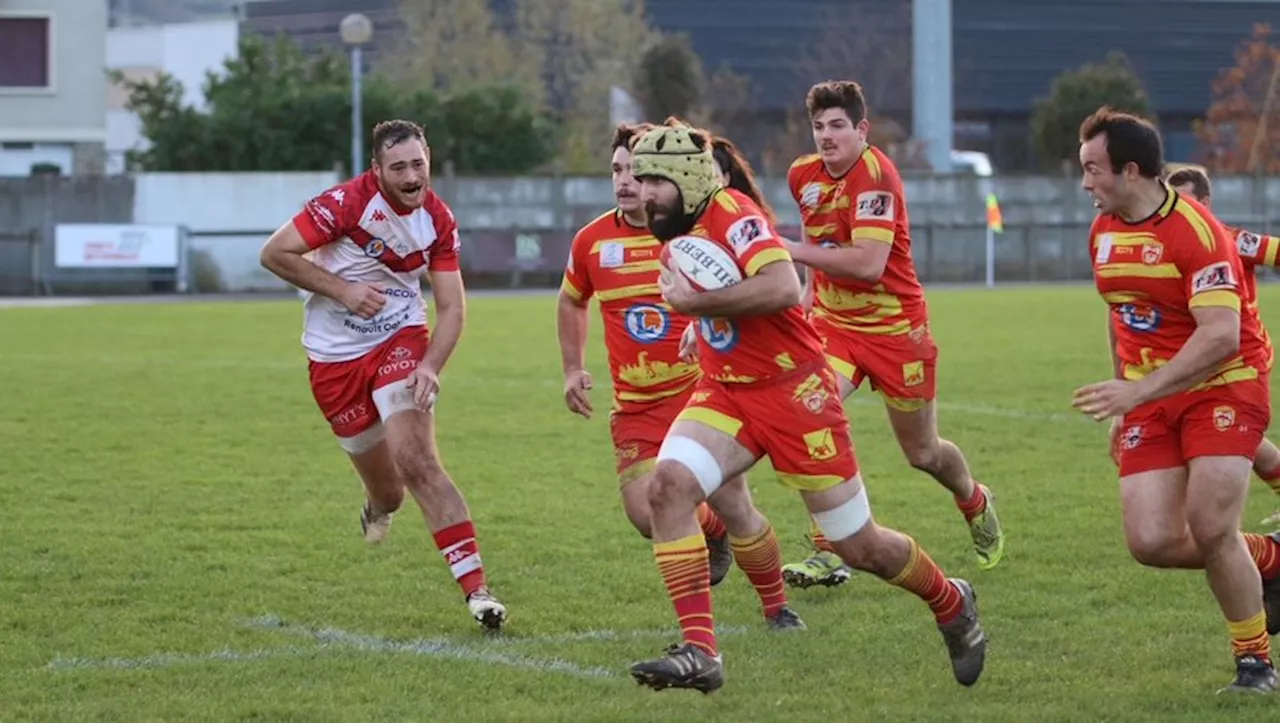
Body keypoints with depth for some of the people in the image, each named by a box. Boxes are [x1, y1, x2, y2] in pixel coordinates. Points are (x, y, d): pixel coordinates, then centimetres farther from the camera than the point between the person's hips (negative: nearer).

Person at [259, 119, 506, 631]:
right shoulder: (347, 203, -19)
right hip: (335, 357, -1)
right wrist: (343, 289, -20)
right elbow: (275, 253, -14)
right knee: (387, 493, 5)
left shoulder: (438, 220, -7)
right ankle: (379, 507, 46)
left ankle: (475, 588, -24)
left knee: (417, 463, -20)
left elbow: (451, 306, -4)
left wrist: (431, 366, -21)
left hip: (401, 341, 1)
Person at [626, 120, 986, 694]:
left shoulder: (731, 215, -19)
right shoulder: (682, 233, 8)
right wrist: (702, 330, 11)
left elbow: (782, 287, -35)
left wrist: (692, 301, -30)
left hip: (794, 391, -8)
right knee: (669, 484, -21)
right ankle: (699, 652, -21)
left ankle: (953, 605, 34)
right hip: (726, 393, 8)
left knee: (860, 547, 3)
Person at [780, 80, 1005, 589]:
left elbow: (867, 263, -32)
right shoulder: (803, 176, 0)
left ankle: (976, 504, 45)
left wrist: (794, 251, -28)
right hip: (833, 323, 5)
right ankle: (827, 553, -16)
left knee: (922, 453, 10)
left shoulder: (875, 175, -22)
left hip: (895, 327, -5)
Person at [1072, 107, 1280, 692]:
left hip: (1222, 387, -7)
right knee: (1151, 543, -8)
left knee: (1210, 530, -18)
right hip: (1148, 397, 7)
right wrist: (1123, 403, 21)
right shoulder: (1104, 232, 6)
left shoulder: (1196, 232, -20)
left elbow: (1220, 336, -28)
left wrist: (1138, 391, -32)